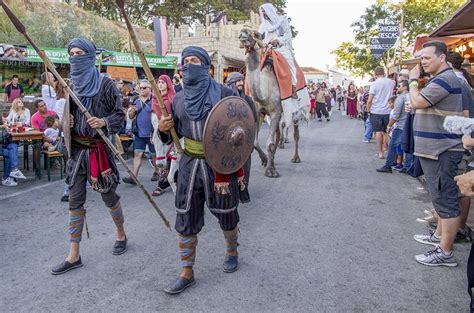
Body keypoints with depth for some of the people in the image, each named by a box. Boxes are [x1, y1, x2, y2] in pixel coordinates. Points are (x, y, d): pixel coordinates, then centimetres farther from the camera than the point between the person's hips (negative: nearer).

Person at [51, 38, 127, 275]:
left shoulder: (104, 84, -5)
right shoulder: (69, 84, 9)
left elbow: (120, 114, -4)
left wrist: (104, 122, -22)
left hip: (99, 148, -4)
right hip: (76, 148, 5)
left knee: (108, 195, 7)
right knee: (75, 201, 5)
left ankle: (121, 235, 33)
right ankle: (74, 255, 13)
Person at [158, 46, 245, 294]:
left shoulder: (224, 93, -7)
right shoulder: (179, 98, 6)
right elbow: (173, 134, 15)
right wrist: (163, 130, -7)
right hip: (190, 164, 4)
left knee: (226, 214, 13)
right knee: (186, 220, 5)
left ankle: (232, 252, 43)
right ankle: (187, 273, 19)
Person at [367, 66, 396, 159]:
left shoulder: (374, 84, -9)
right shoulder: (391, 82, 2)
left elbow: (369, 100, -11)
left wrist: (368, 110, 2)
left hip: (376, 111, -3)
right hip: (387, 111, 3)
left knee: (378, 131, 2)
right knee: (385, 132, 11)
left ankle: (380, 152, 3)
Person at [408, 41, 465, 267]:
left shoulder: (445, 79, -16)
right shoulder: (441, 79, 19)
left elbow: (417, 102, -20)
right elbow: (421, 104, 23)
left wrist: (413, 80, -6)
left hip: (442, 151, -11)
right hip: (434, 149, 11)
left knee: (446, 199, -7)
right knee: (441, 197, 20)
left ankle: (445, 253, -1)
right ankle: (439, 236, 35)